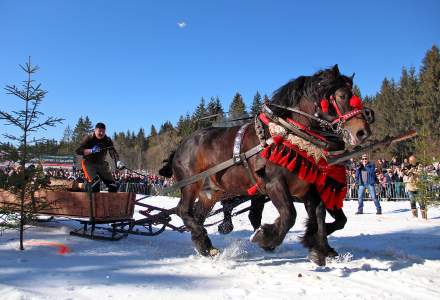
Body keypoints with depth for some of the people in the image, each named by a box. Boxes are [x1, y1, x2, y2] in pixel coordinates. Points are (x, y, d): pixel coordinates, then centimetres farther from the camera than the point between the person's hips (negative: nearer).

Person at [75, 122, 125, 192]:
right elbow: (78, 151, -20)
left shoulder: (107, 140, -4)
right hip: (89, 163, -4)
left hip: (101, 164, 4)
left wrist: (118, 162, -38)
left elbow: (113, 152, -18)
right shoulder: (89, 139, -12)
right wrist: (91, 151, -35)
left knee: (113, 187, -2)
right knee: (95, 186, -25)